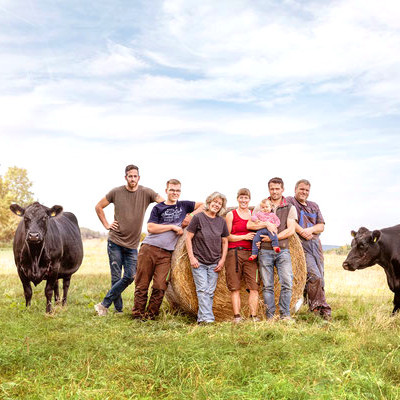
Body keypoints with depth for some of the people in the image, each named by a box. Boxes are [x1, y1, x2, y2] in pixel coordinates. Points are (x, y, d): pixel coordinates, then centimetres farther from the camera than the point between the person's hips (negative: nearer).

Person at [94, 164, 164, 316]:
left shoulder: (146, 193, -1)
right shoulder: (116, 192, 0)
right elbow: (98, 207, 12)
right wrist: (106, 225, 4)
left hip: (132, 244, 1)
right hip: (115, 242, -1)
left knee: (129, 277, -4)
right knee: (116, 278, 0)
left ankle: (104, 304, 7)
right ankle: (118, 310, 13)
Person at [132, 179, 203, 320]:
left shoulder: (183, 205, 15)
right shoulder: (158, 208, 6)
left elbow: (203, 205, 21)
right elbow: (150, 228, -4)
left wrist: (192, 215, 4)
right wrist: (172, 226, -7)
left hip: (166, 253, 2)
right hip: (149, 249, -2)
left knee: (160, 286, -7)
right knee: (142, 284, 0)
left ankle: (150, 314, 6)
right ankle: (137, 314, 11)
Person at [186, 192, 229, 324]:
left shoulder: (221, 221, 7)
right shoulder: (198, 218, -5)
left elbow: (225, 241, 13)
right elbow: (188, 238, -4)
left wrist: (222, 260, 4)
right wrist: (191, 257, -10)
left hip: (214, 263, 4)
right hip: (199, 262, -4)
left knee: (210, 291, 3)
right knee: (202, 289, -10)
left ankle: (201, 318, 11)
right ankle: (208, 318, -12)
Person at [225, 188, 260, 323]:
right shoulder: (231, 215, 5)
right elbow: (227, 237, -1)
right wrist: (244, 237, -9)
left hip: (250, 254, 3)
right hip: (234, 253, -3)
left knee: (253, 286, -4)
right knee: (235, 287, -3)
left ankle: (254, 316, -1)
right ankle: (237, 316, -1)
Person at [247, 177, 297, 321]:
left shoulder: (290, 208, 8)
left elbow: (291, 230, -3)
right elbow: (249, 225, -1)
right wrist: (266, 224, -15)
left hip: (283, 250, 0)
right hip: (265, 251, 0)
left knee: (287, 282, -9)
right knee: (267, 285, 0)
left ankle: (285, 314, 2)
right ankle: (270, 316, 7)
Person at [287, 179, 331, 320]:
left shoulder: (314, 206, 23)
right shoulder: (289, 201, 7)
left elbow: (321, 226, 13)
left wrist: (310, 230, -6)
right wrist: (302, 231, -13)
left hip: (315, 243, 6)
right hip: (300, 244, -6)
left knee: (319, 277, 3)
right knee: (314, 275, -17)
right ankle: (318, 307, -8)